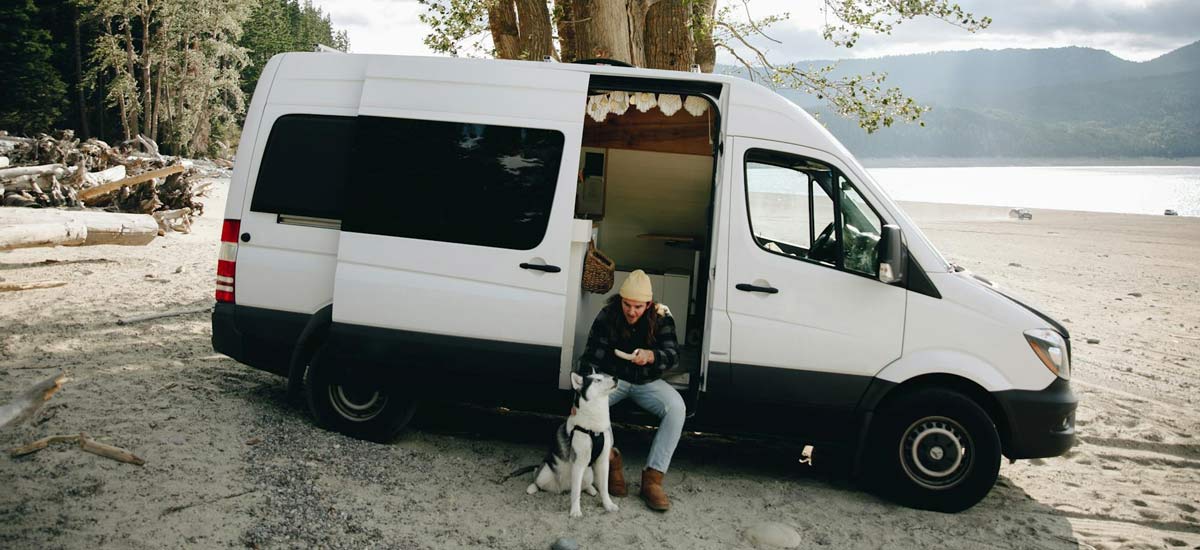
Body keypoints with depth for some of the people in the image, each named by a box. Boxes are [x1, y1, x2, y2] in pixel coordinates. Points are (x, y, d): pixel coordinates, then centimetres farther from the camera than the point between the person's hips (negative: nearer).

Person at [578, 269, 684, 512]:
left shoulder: (661, 317, -11)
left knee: (677, 408, -27)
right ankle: (610, 460, -15)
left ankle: (652, 478, -26)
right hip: (613, 378, 0)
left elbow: (673, 355, -17)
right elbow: (591, 358, -18)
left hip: (648, 382, 1)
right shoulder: (607, 316, -15)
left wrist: (651, 356, -41)